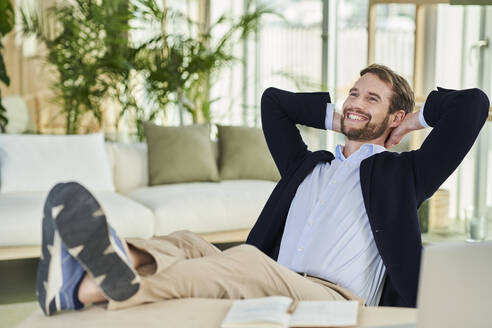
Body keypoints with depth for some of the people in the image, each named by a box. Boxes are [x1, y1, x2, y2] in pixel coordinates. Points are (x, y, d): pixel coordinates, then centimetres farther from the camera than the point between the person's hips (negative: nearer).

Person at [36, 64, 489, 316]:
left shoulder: (401, 173, 15)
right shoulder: (307, 166, 29)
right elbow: (273, 100, 40)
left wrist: (417, 119, 21)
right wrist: (336, 119, 35)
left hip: (339, 300, -6)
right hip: (271, 294, 6)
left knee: (250, 260, -35)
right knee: (187, 242, -18)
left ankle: (94, 285, -57)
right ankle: (121, 264, -53)